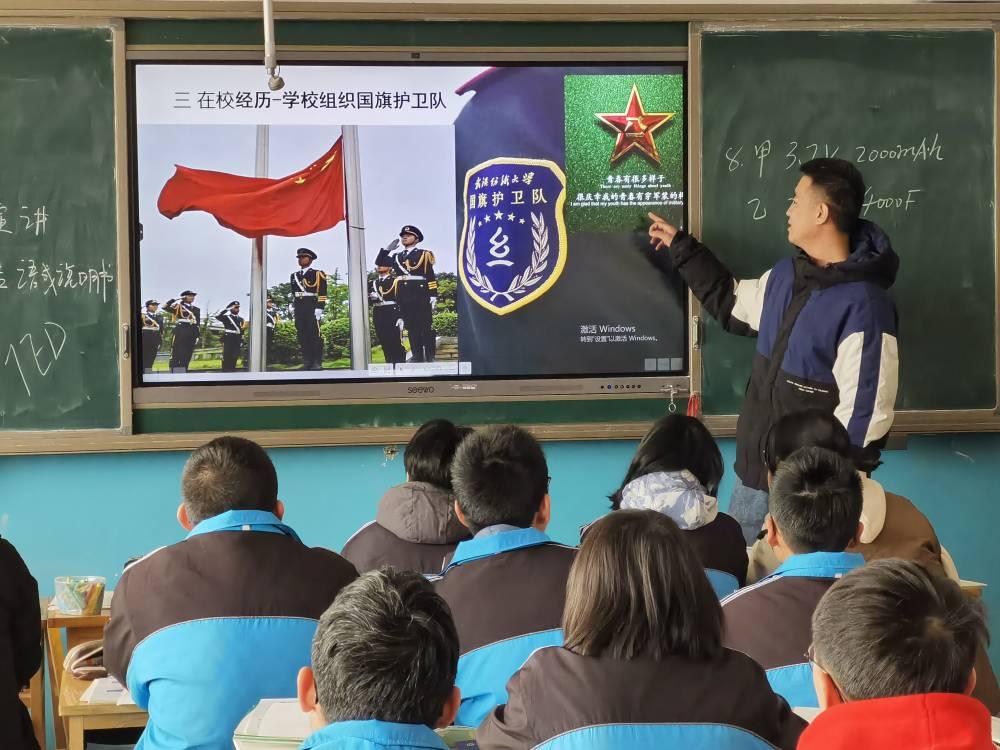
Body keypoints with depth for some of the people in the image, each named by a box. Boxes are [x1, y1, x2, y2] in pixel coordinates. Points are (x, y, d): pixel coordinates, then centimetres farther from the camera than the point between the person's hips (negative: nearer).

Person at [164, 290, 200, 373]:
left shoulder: (196, 309, 18)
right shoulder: (178, 307, 4)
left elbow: (198, 323, 17)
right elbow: (165, 306, -9)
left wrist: (197, 335, 10)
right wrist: (176, 299, -8)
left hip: (191, 334, 5)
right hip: (180, 332, -5)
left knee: (187, 356, 4)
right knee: (176, 354, -8)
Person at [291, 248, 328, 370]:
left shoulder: (317, 274, 0)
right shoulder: (294, 276, 18)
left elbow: (322, 293, -7)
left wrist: (319, 309, -16)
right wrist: (294, 309, 15)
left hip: (312, 308, -5)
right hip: (299, 309, 6)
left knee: (315, 336, -5)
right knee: (302, 336, 2)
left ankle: (317, 363, -4)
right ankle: (307, 362, 4)